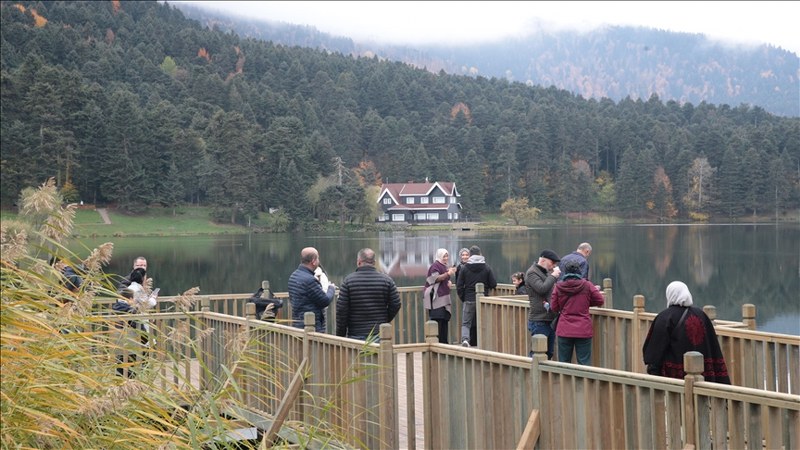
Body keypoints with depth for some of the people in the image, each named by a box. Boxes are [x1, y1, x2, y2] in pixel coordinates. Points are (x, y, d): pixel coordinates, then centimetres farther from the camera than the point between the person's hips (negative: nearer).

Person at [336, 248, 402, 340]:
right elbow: (396, 305, 2)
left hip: (356, 336, -1)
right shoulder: (387, 280, 2)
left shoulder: (348, 281, -3)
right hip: (381, 336, 1)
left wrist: (340, 336, 3)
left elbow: (341, 309, -4)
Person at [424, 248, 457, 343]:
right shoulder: (435, 266, -6)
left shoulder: (444, 266, 21)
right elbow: (436, 278, -18)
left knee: (445, 320, 8)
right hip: (436, 298, -9)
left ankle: (444, 341, 13)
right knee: (437, 321, -14)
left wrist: (449, 282, 10)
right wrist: (448, 274, -30)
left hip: (444, 297, 9)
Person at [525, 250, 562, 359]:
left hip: (550, 319, 9)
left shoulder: (547, 272, 17)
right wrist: (553, 276, -13)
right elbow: (542, 289, -23)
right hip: (539, 321, -9)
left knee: (549, 353, 12)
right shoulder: (532, 273, -9)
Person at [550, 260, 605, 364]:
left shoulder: (558, 287, -2)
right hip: (583, 330, -1)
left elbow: (554, 307, 4)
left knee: (564, 363, 9)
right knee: (584, 363, 2)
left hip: (564, 330, 1)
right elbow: (600, 301, 3)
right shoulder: (587, 285, -5)